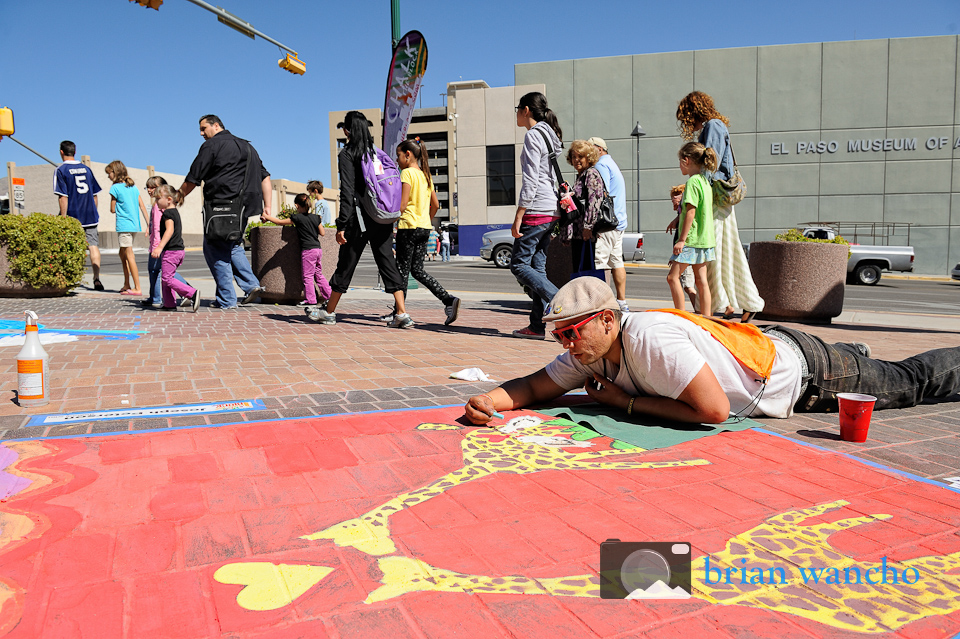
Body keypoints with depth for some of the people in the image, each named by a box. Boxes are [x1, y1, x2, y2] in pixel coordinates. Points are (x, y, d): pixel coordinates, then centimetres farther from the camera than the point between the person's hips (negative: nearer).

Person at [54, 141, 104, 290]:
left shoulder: (61, 170, -5)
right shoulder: (86, 169, 10)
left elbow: (63, 197, -12)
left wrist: (63, 218, -10)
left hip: (73, 216, -3)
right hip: (90, 216, 3)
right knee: (93, 245, 0)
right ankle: (97, 279, -12)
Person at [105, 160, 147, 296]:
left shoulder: (115, 188, -7)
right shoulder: (133, 187, 12)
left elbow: (112, 210, -4)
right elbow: (142, 207, 9)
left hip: (124, 226, -8)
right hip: (134, 225, 8)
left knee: (129, 255, -6)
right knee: (123, 254, 18)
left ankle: (137, 288, -7)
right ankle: (127, 285, 21)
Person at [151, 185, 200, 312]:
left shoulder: (167, 213, -13)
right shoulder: (175, 212, 17)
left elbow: (170, 230, -28)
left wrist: (160, 247, -36)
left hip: (171, 251, -10)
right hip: (178, 249, 10)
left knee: (167, 278, -10)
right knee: (165, 278, 15)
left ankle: (192, 294, -18)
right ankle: (169, 304, 17)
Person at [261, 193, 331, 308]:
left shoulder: (297, 218, -7)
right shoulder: (316, 217, 7)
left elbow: (280, 222, 3)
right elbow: (322, 233, 13)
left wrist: (266, 216, 15)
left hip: (307, 250, -6)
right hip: (318, 249, 6)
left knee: (308, 276, 0)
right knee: (318, 274, 15)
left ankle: (311, 300, 1)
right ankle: (328, 295, 15)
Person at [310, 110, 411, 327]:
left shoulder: (347, 154, -4)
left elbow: (347, 192, -12)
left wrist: (342, 225, -12)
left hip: (361, 218, -5)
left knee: (346, 265, 6)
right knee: (388, 263, 3)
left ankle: (329, 312, 20)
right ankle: (402, 314, -5)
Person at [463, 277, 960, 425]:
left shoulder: (651, 338, -40)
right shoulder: (589, 352, -15)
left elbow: (714, 410, -39)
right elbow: (537, 386, -10)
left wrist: (629, 401, -31)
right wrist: (490, 400, -30)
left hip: (803, 367, -5)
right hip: (764, 344, 5)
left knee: (909, 381, 20)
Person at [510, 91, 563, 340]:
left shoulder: (533, 135, -8)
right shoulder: (550, 135, 20)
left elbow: (530, 181, -16)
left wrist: (518, 217, -16)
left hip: (536, 211, -9)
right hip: (551, 211, 9)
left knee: (519, 265, -4)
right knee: (537, 266, 9)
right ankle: (538, 325, 9)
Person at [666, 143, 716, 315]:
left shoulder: (692, 181, -13)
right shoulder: (705, 181, 14)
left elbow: (690, 212, -18)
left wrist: (682, 239, -17)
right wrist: (678, 220, 25)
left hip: (692, 239, -9)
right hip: (705, 238, 9)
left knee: (672, 277, -4)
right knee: (701, 280, 8)